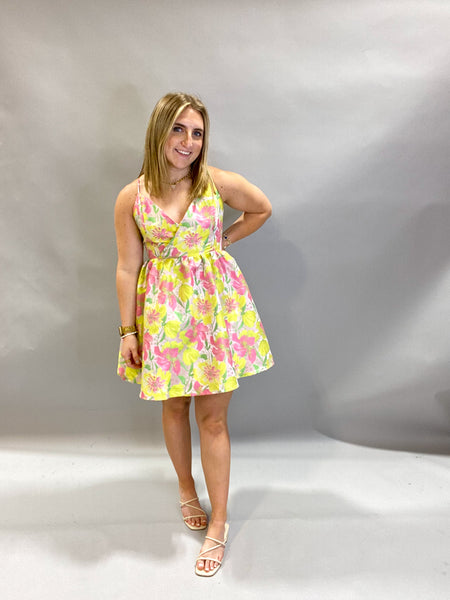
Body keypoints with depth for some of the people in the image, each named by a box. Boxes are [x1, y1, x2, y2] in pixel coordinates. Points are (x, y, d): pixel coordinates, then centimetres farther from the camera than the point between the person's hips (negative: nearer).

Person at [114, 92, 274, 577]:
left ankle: (218, 524, 19)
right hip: (164, 310, 1)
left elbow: (262, 209, 13)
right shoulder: (132, 198, -5)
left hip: (217, 305, -1)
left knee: (212, 418, 3)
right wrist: (128, 331, 0)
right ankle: (186, 487, 43)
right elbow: (128, 268, -1)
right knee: (174, 406, 15)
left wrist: (221, 241, 5)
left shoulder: (219, 183, -6)